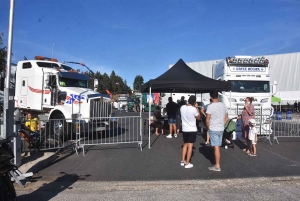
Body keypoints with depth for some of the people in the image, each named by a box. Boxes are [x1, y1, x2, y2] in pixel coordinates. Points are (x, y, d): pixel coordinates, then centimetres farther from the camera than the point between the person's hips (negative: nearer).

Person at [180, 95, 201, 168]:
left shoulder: (182, 107, -4)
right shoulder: (193, 109, -19)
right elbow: (198, 118, -4)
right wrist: (197, 108, 0)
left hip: (184, 129, 5)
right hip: (192, 130, -5)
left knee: (185, 145, 18)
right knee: (190, 146, 1)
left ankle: (182, 161, 21)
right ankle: (187, 163, 4)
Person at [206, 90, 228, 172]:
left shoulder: (210, 106, -16)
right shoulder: (223, 105, 4)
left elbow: (207, 120, -15)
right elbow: (226, 118, 11)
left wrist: (208, 128, 0)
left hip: (213, 129, -6)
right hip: (221, 129, 6)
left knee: (216, 147, -1)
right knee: (217, 147, 16)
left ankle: (217, 166, 5)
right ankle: (217, 163, 27)